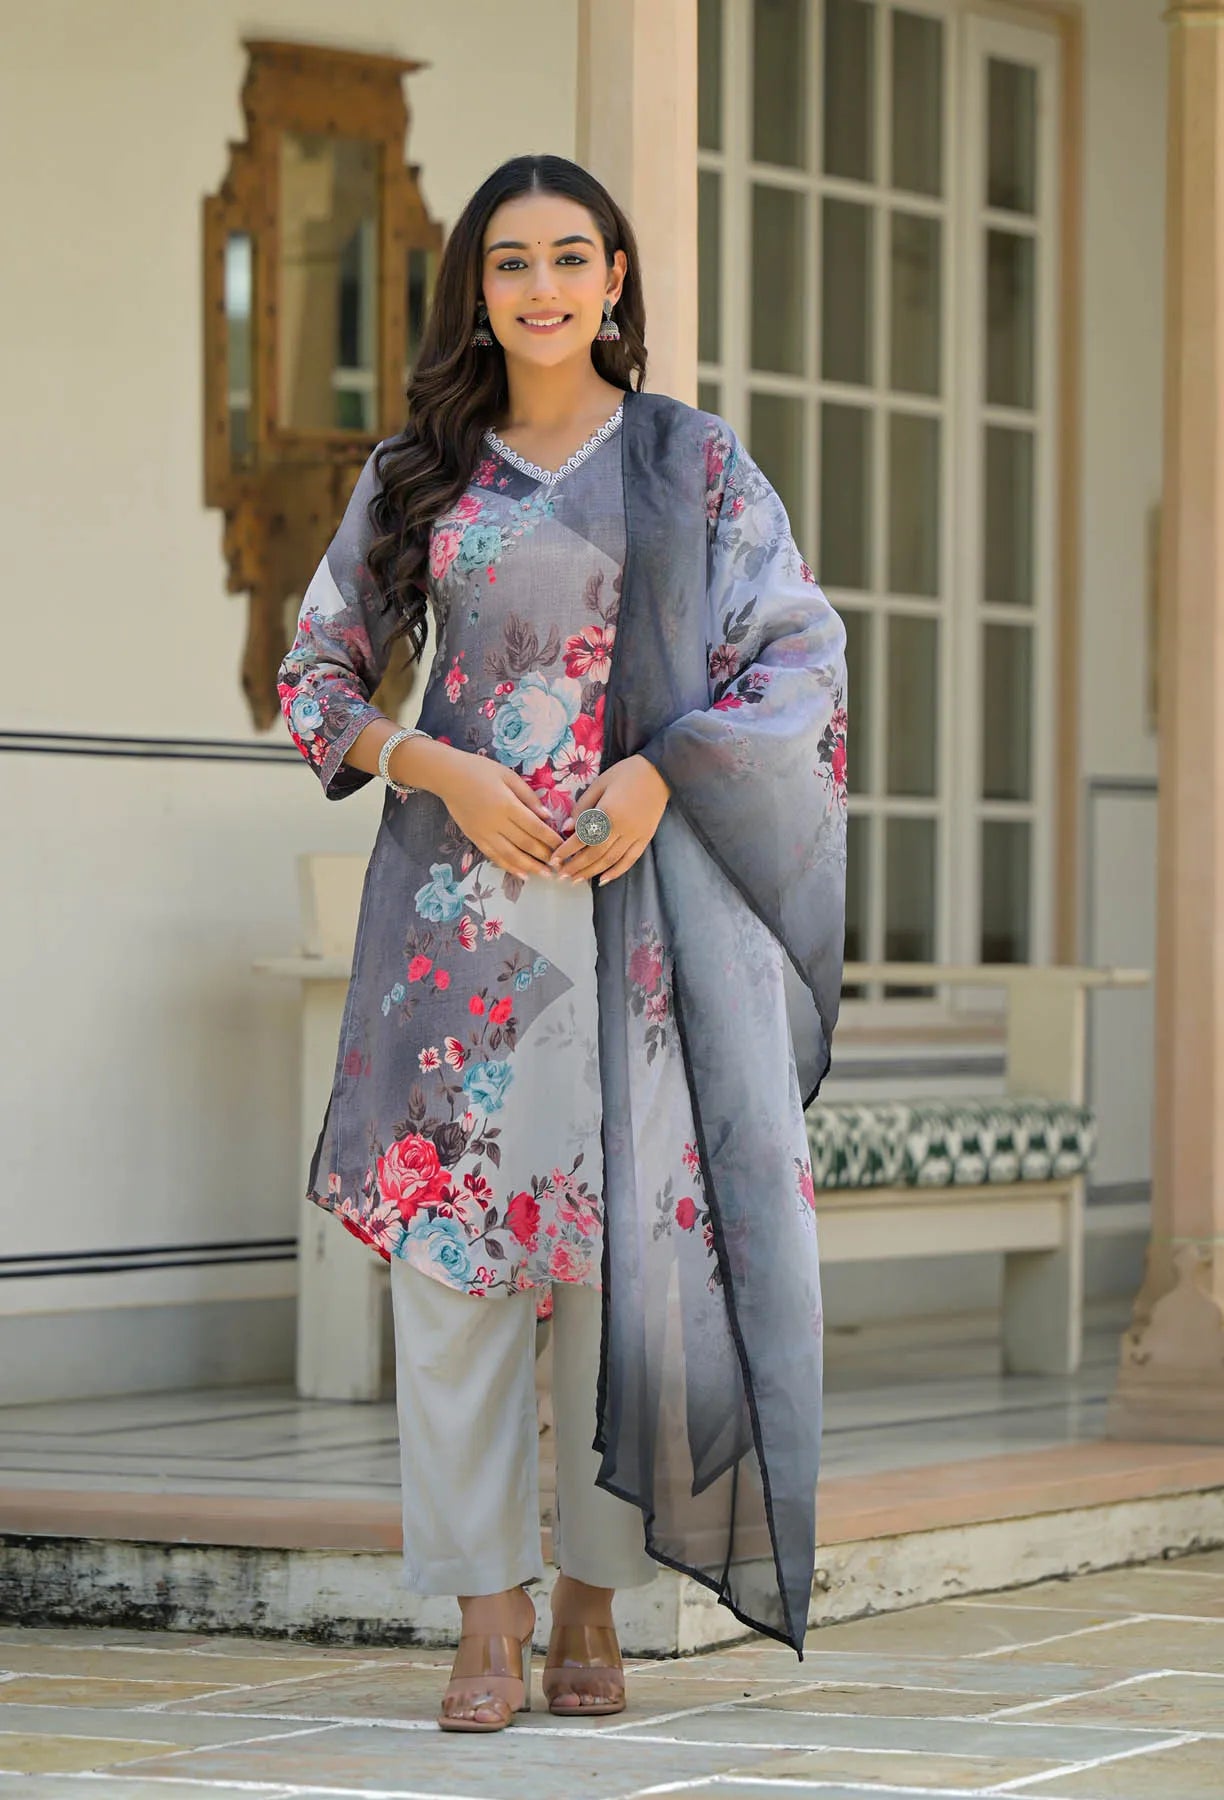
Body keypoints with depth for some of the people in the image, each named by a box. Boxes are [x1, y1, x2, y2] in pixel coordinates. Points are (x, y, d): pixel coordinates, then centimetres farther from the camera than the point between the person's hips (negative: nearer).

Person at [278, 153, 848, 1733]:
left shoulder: (691, 461, 7)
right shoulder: (417, 474, 10)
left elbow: (802, 657, 4)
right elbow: (319, 675, 12)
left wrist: (658, 775, -10)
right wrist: (438, 770, -6)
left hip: (642, 887, -1)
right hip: (462, 889, 1)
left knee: (628, 1239, -3)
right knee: (452, 1239, -6)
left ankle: (593, 1601, 7)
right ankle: (490, 1618, -2)